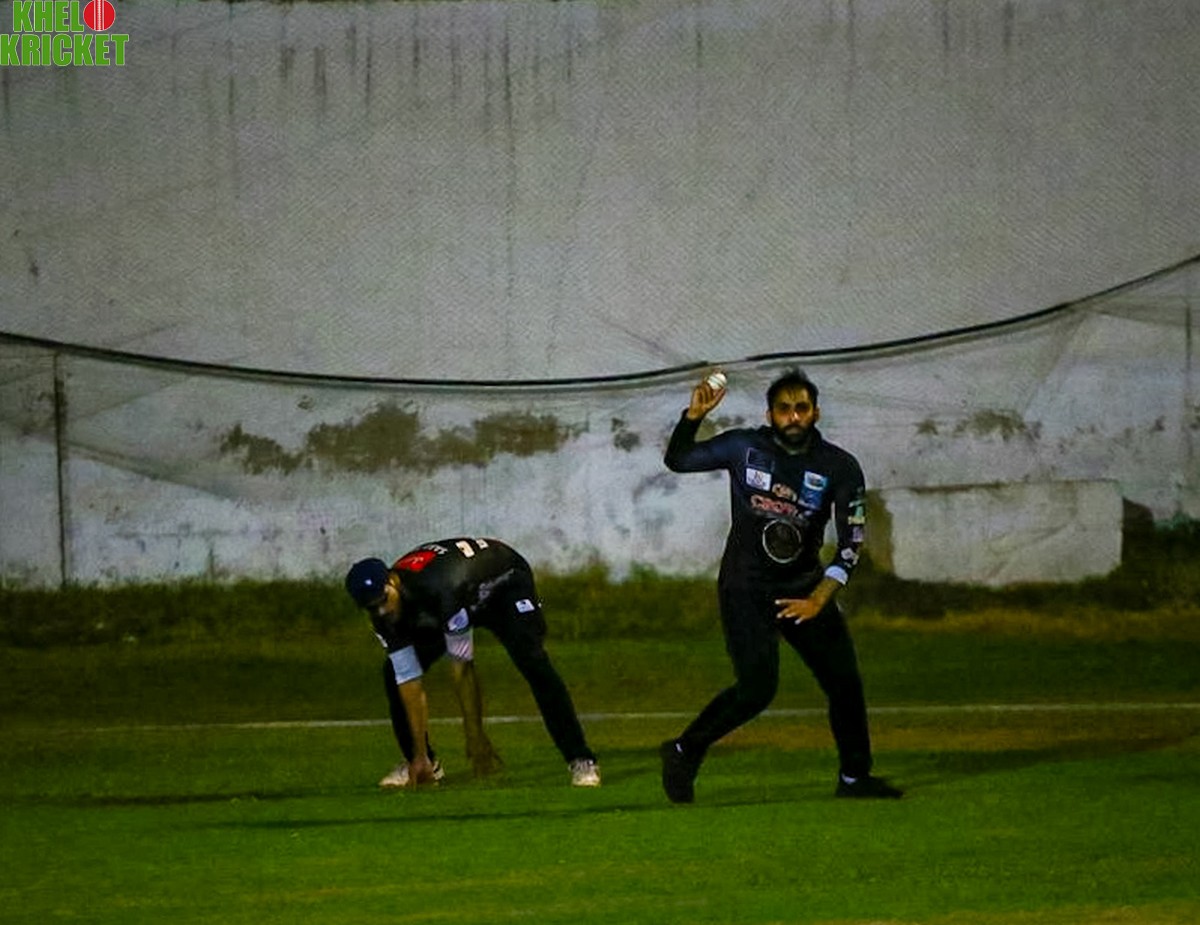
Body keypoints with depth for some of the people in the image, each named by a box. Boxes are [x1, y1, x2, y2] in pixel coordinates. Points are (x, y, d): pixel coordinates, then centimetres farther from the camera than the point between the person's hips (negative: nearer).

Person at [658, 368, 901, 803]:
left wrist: (819, 600, -23)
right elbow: (677, 460, -1)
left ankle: (854, 778, 21)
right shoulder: (744, 448, -9)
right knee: (757, 688, -17)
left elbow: (851, 543, -11)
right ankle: (684, 751, 1)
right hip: (745, 587, -3)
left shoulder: (839, 468, -8)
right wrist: (695, 415, -20)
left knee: (844, 680, 3)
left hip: (804, 585, 3)